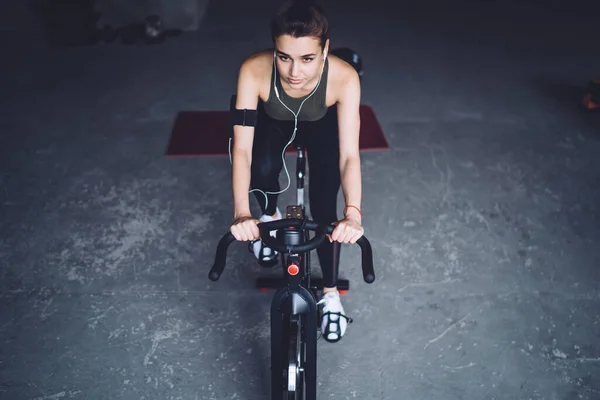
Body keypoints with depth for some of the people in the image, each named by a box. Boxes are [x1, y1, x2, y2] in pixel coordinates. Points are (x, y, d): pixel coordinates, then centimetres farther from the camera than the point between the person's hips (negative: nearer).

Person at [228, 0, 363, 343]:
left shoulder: (344, 77, -39)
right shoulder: (255, 71, -39)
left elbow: (349, 154, -43)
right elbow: (242, 147, -41)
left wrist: (353, 211, -59)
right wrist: (242, 213, -55)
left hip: (322, 125, 0)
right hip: (273, 122, 0)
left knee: (324, 208, -13)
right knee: (263, 171, -31)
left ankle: (330, 293, 12)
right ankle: (271, 214, 6)